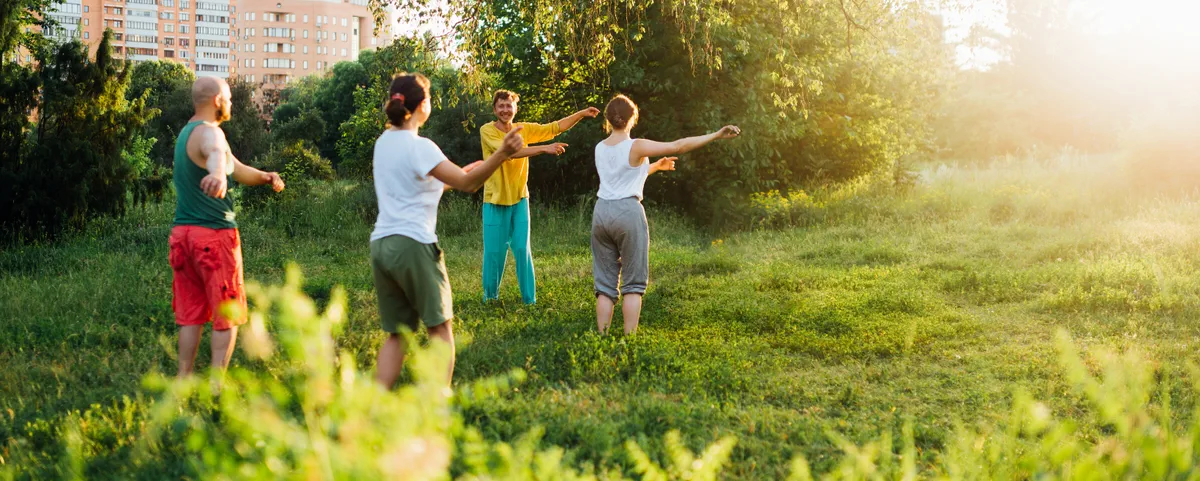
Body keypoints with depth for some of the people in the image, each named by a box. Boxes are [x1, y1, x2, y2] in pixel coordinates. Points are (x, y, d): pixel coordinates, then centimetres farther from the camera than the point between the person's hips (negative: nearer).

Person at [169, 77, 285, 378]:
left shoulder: (187, 133, 18)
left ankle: (184, 378, 13)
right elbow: (216, 153, -41)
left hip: (183, 232, 9)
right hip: (215, 234, -9)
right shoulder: (209, 133, -14)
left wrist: (266, 177, 10)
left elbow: (236, 169, 25)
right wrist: (219, 174, -62)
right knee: (227, 316, 0)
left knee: (190, 314, 12)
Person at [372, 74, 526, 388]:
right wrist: (502, 153, -29)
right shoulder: (419, 147, -11)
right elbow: (467, 184, -19)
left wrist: (459, 173, 26)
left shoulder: (384, 141, 13)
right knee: (439, 327, 5)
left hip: (381, 244, 7)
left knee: (397, 333, 12)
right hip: (414, 244, -7)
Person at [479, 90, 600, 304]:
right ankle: (490, 297, 21)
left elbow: (555, 127, 2)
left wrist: (581, 114, -10)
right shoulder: (487, 131, -12)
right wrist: (545, 148, -32)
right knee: (494, 251, 3)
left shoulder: (525, 129, 4)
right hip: (495, 201, -3)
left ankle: (529, 299, 10)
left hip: (519, 199, 3)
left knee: (523, 249, 3)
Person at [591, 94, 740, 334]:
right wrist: (716, 135, -6)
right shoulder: (636, 147, -7)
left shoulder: (600, 148, 11)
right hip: (628, 211, -5)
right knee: (633, 283, 3)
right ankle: (629, 338, -2)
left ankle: (602, 337, 6)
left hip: (602, 212, 5)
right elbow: (679, 146, -10)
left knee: (605, 282, 9)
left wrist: (655, 166, 30)